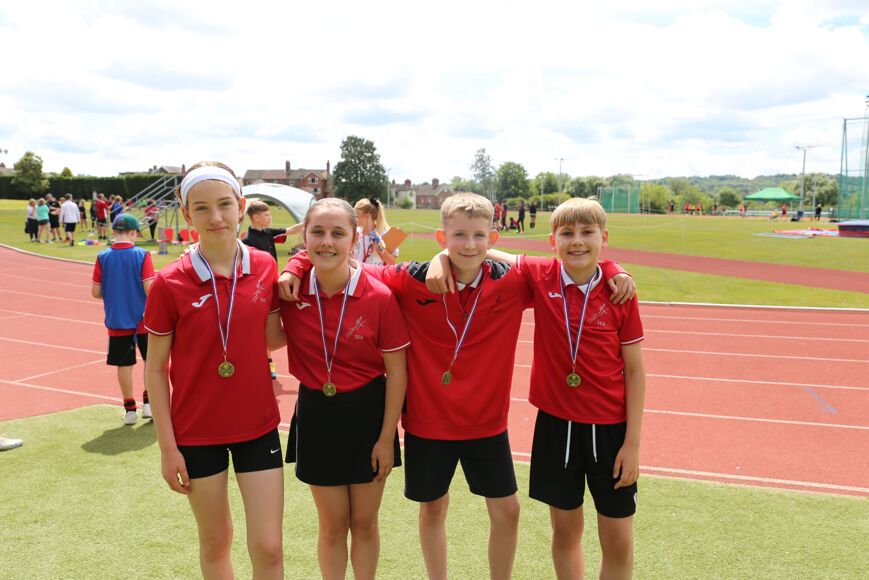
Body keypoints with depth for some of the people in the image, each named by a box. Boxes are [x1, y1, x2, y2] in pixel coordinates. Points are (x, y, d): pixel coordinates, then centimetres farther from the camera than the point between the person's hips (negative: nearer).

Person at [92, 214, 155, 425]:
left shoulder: (102, 257, -5)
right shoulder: (142, 255, -12)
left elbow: (96, 292, -2)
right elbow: (149, 289, -15)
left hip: (116, 320, 2)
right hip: (143, 320, -2)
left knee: (124, 364, 10)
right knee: (151, 360, 16)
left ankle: (129, 408, 17)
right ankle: (148, 402, 18)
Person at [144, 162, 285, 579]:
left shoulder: (264, 266, -6)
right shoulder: (169, 283, -12)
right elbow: (155, 369, -5)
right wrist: (167, 446, -6)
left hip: (257, 424, 1)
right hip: (196, 431, -1)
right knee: (216, 541, 16)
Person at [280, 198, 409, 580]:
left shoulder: (379, 297, -15)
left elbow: (396, 371, -9)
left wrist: (387, 437, -7)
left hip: (368, 415, -1)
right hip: (316, 415, 2)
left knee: (364, 523, 14)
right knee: (332, 526, 14)